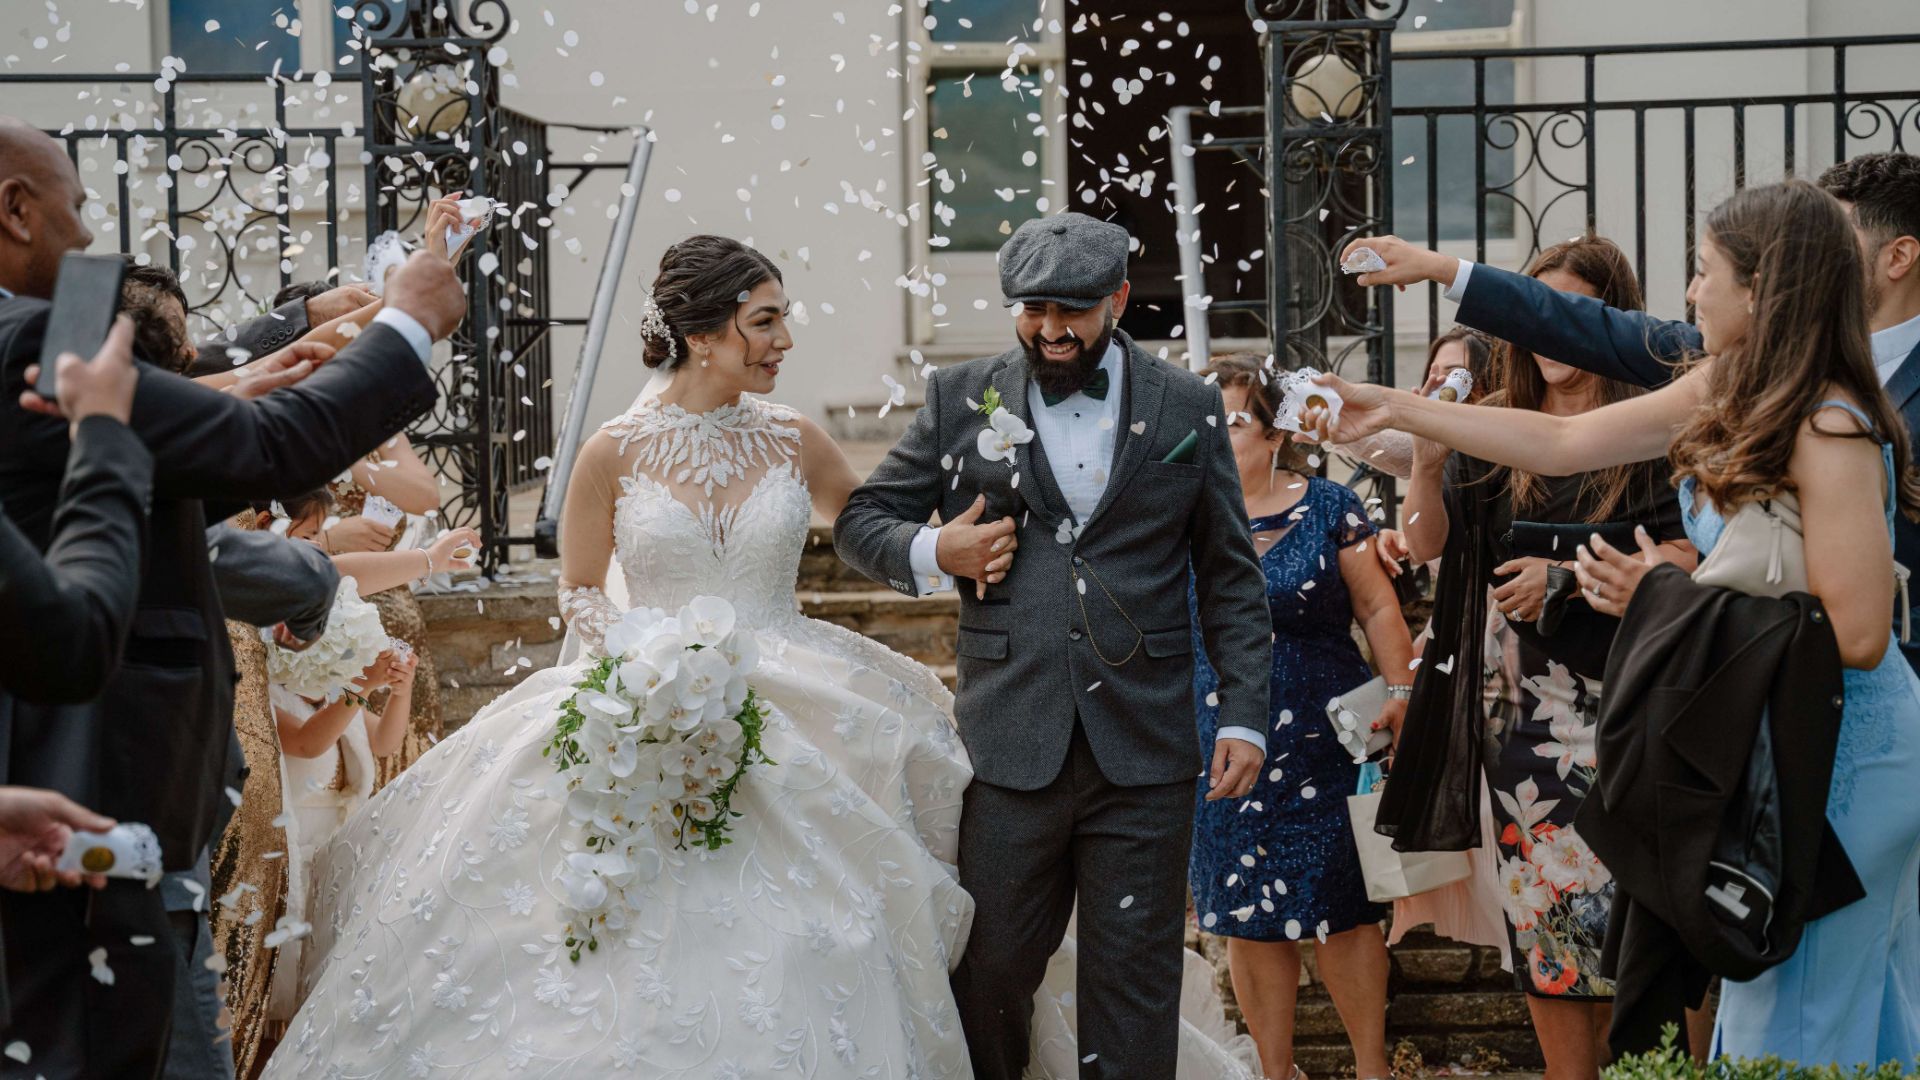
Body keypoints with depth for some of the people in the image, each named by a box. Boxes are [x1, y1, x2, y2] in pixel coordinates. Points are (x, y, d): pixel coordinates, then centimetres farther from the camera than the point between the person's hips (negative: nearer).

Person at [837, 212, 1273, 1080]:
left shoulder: (1187, 408, 8)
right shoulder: (961, 400, 7)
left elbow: (1231, 580, 9)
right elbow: (861, 520, 13)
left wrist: (1243, 717, 2)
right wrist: (932, 553, -8)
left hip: (1143, 753, 0)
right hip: (1009, 750, 0)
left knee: (1135, 982, 4)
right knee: (990, 972, 6)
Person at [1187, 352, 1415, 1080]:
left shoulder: (1327, 508, 0)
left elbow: (1377, 609, 3)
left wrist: (1399, 691, -7)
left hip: (1322, 746, -2)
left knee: (1340, 910, -1)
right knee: (1248, 918, 6)